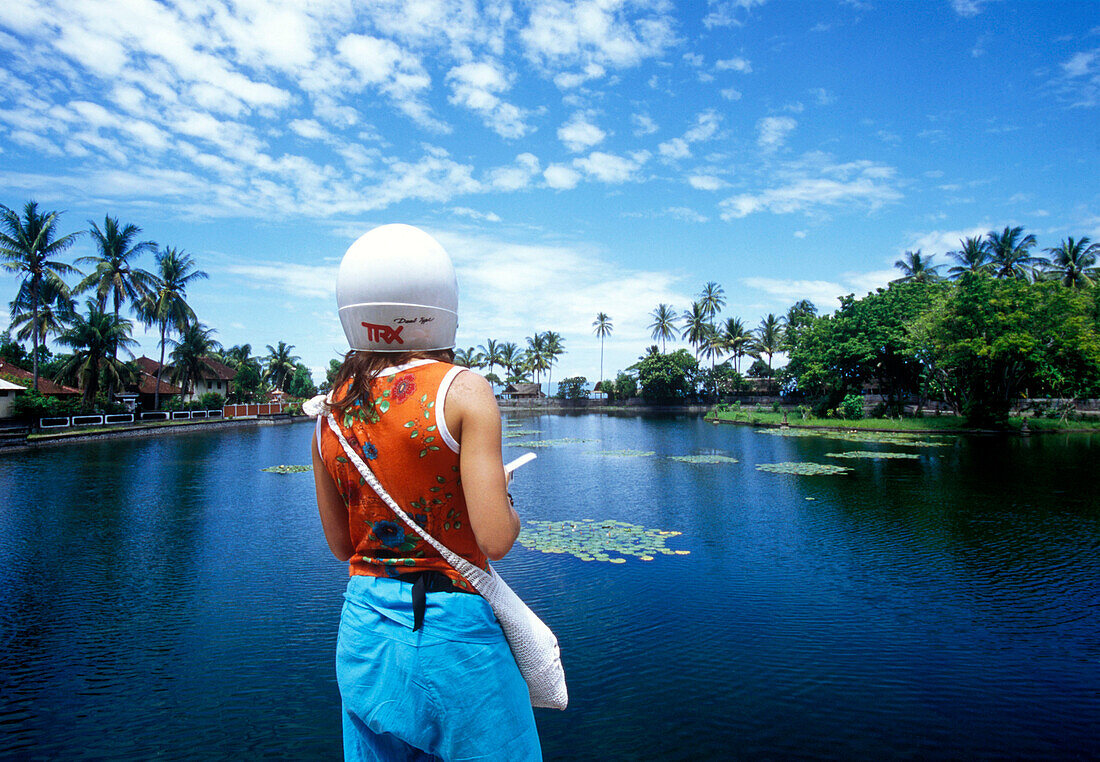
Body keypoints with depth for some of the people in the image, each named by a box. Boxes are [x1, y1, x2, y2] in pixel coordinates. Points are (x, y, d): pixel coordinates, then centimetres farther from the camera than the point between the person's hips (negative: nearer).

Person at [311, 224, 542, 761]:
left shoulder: (330, 412, -1)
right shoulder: (463, 392, -17)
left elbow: (341, 545, 7)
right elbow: (496, 539, -22)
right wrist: (507, 503, -2)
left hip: (364, 632, 6)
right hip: (454, 631, -5)